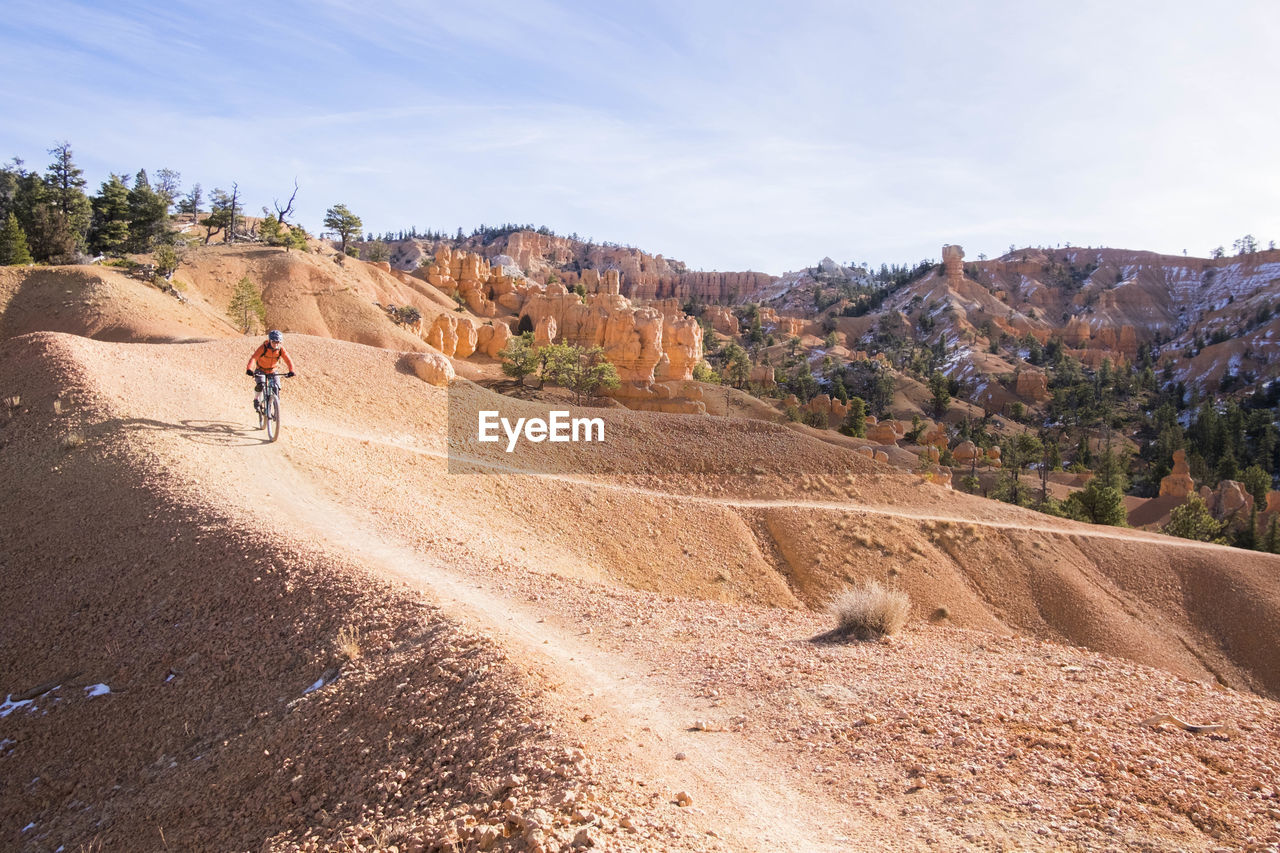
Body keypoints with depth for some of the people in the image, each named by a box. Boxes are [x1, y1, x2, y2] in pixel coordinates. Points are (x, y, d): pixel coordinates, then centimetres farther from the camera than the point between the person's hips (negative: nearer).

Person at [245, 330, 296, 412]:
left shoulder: (281, 349, -17)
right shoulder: (263, 347, -26)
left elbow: (288, 360, -22)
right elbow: (254, 357, -36)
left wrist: (291, 371, -40)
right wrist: (249, 369, -52)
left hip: (272, 371, 3)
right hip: (261, 370, -3)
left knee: (276, 388, -13)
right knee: (260, 385, -27)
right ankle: (256, 400, 1)